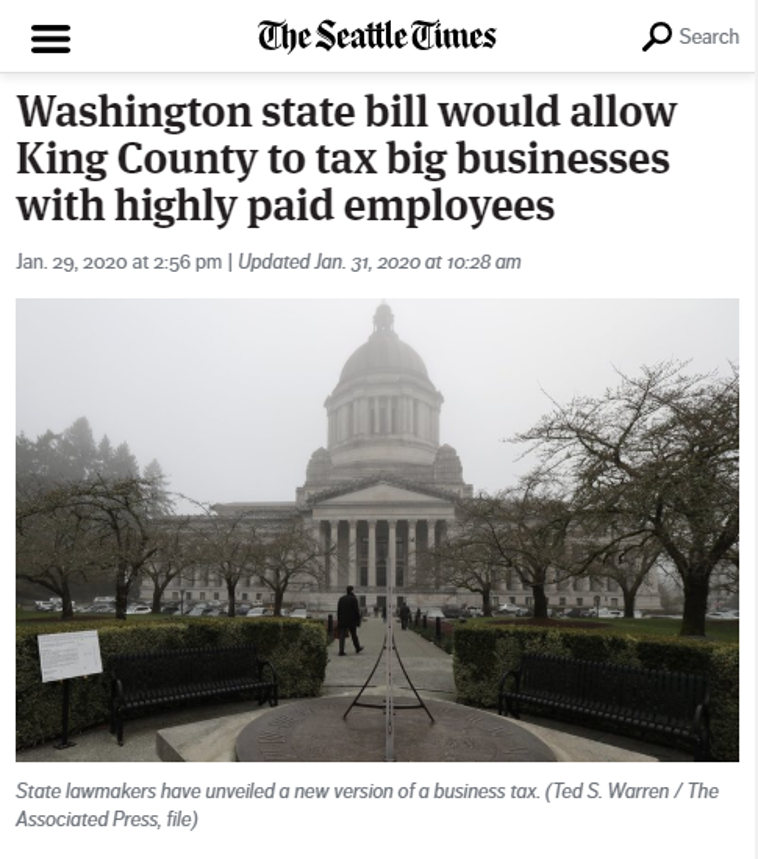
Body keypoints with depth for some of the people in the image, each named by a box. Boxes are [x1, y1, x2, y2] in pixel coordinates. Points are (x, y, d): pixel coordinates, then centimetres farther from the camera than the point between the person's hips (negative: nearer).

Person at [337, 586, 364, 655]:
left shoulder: (341, 598, 6)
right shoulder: (354, 599, -9)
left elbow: (338, 610, 8)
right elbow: (356, 611, -11)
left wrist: (339, 620, 14)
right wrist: (358, 620, -3)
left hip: (342, 621, 3)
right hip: (351, 621, -3)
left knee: (342, 636, 0)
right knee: (354, 635, 13)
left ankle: (341, 651, -9)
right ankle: (357, 648, 29)